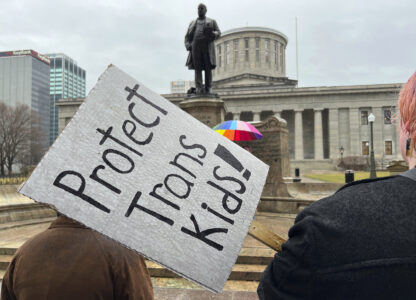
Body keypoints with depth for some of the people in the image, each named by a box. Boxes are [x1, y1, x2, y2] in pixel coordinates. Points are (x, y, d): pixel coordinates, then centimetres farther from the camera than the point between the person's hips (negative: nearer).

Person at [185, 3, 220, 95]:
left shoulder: (212, 22, 19)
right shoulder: (193, 23, 25)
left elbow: (218, 33, 7)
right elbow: (188, 36, 18)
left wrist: (212, 33, -17)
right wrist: (188, 46, -3)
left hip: (207, 47, -1)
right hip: (196, 47, 1)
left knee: (208, 68, -8)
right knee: (197, 68, -9)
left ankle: (208, 89, -8)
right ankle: (199, 88, -15)